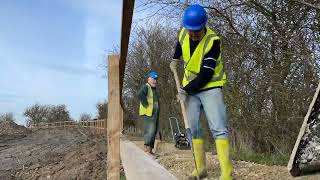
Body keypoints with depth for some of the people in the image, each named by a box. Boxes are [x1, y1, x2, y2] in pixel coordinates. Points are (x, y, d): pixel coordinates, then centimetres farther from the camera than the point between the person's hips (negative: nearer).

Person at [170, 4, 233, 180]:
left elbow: (206, 74, -24)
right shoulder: (183, 33, -3)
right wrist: (175, 59, 21)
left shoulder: (213, 41, -21)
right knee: (193, 127, 5)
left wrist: (187, 90, -24)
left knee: (218, 128, -15)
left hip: (210, 87, -6)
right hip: (190, 89, 6)